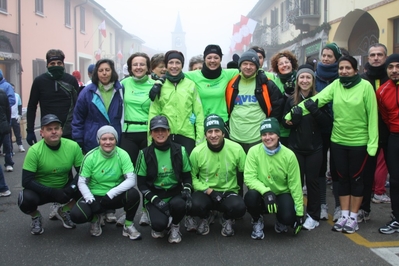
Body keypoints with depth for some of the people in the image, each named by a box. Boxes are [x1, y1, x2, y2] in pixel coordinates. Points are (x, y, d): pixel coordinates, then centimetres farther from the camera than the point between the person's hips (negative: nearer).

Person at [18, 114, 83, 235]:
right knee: (26, 199, -33)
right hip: (41, 190, -2)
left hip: (65, 188, 2)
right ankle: (35, 216, 5)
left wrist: (71, 188, -26)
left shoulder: (73, 146, -15)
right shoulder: (34, 151, -21)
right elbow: (26, 181, -21)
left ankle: (63, 211, 7)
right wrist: (53, 193, -29)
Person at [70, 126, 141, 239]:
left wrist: (110, 194, -28)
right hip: (94, 196, 0)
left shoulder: (122, 155, -11)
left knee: (133, 194, -31)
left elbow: (131, 180, -19)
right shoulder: (91, 157, -10)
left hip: (115, 197, 0)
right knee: (76, 215, -27)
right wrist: (91, 200, -22)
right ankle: (95, 218, 11)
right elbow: (82, 182, -6)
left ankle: (128, 225, -3)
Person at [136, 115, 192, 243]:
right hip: (154, 195, -1)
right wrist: (155, 200, -15)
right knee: (159, 224, -29)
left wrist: (187, 190, -12)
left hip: (175, 193, 2)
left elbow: (187, 176, 8)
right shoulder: (145, 154, -4)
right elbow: (141, 183, -2)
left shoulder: (180, 151, 0)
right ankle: (157, 225, 13)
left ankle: (175, 226, 2)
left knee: (179, 204, -34)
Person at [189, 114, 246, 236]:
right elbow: (192, 177, -3)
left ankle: (227, 219, 7)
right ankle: (205, 218, 8)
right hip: (205, 192, 0)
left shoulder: (236, 149, -10)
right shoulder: (197, 152, -9)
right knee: (194, 205, -33)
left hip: (229, 192, 0)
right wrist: (208, 191, -15)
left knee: (239, 207, -33)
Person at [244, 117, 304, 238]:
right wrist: (266, 191, -35)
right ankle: (257, 221, 1)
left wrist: (299, 212, -8)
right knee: (251, 196, -33)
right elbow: (249, 178, -18)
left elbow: (295, 185, -8)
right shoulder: (254, 151, -14)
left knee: (288, 217, -28)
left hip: (282, 194, 0)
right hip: (261, 194, 0)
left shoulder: (289, 155, -13)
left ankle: (281, 221, 13)